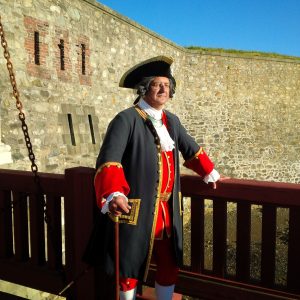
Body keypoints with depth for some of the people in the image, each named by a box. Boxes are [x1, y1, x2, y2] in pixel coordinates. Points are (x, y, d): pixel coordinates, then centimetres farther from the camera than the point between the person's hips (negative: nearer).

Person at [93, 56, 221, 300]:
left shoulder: (171, 120, 11)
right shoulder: (127, 119, -12)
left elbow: (191, 148, 25)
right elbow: (108, 159, -22)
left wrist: (210, 173, 32)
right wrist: (114, 194, -38)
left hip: (167, 210, 7)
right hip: (136, 209, -6)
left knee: (170, 263, 17)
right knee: (131, 265, 10)